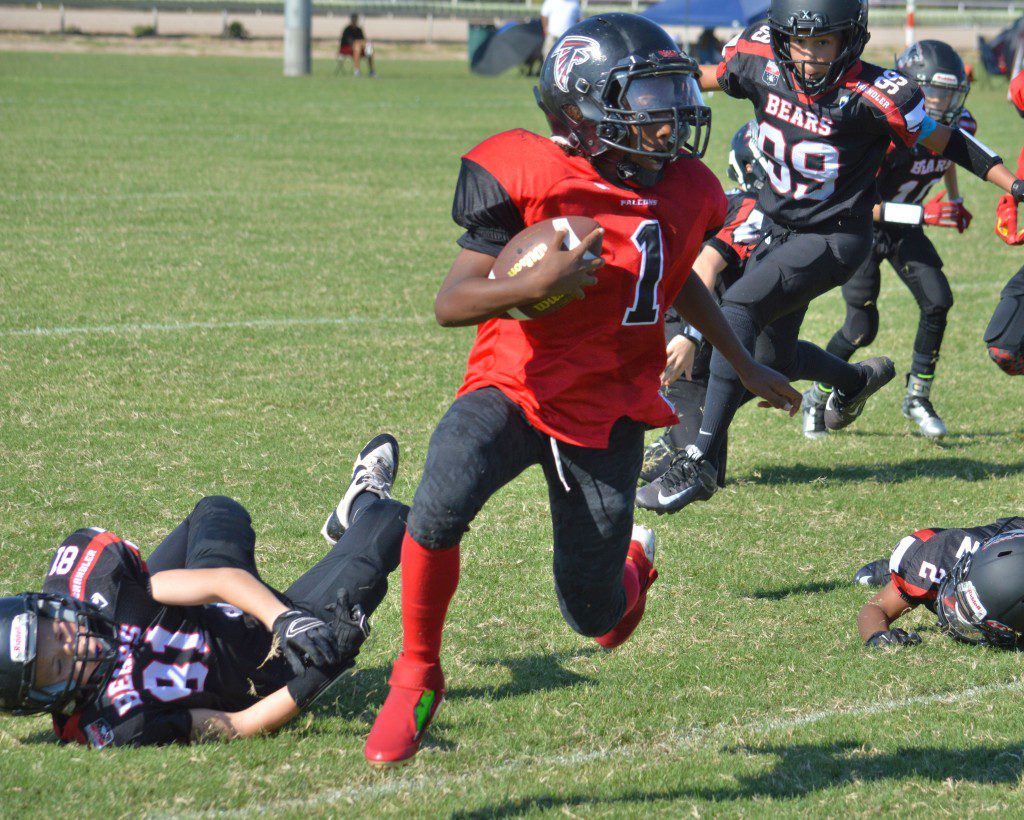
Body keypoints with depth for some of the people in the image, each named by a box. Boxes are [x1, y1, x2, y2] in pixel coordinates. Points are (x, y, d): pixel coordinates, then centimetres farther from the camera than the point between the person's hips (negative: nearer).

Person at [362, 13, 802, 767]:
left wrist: (747, 369, 30)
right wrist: (538, 283, -34)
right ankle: (417, 675, -9)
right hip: (513, 389, -3)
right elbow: (450, 303, -17)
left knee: (594, 616, 6)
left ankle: (632, 562, 47)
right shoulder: (530, 180, -17)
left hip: (607, 414, 3)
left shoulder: (685, 193, -1)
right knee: (443, 501, -34)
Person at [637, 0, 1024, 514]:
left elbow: (945, 143, -10)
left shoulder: (873, 96, -23)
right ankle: (858, 380, 52)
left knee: (737, 310, -24)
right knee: (776, 354, 18)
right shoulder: (760, 62, -12)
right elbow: (705, 79, 9)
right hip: (779, 230, 6)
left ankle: (701, 460, -24)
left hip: (834, 237, -6)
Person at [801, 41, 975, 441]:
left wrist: (954, 201, 16)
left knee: (937, 301, -14)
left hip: (905, 229, 6)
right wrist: (921, 213, -40)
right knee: (862, 328, -12)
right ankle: (816, 398, 14)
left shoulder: (959, 126, -11)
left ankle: (917, 397, 3)